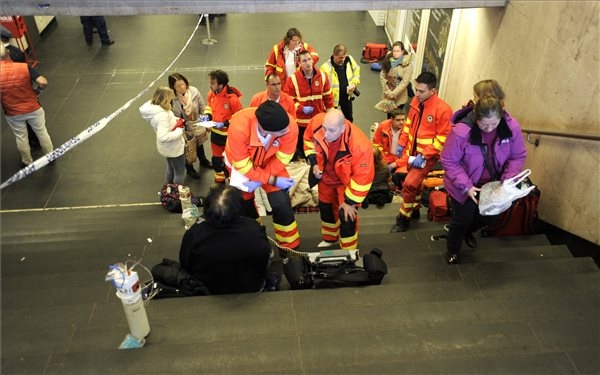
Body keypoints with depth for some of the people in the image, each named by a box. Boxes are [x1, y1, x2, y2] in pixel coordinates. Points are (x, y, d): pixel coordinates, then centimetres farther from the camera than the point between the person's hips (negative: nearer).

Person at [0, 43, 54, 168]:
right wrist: (37, 91, -6)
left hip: (13, 114, 1)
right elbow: (43, 82, -26)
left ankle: (27, 162, 39)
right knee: (42, 133, 21)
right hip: (33, 109, -1)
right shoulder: (24, 67, -20)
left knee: (21, 138, 22)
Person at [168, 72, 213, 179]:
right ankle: (189, 169, 45)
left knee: (199, 144, 29)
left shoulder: (194, 91, -18)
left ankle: (203, 161, 58)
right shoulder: (171, 98, -28)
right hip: (184, 129, -3)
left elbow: (202, 108, -7)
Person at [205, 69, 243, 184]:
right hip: (215, 133, 6)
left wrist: (225, 124, -28)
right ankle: (219, 178, 43)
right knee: (216, 157, 21)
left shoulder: (232, 98, -28)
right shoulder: (211, 94, -10)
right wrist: (207, 115, -8)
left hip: (229, 134, -5)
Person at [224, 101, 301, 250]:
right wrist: (272, 180, -28)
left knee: (282, 205, -8)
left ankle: (290, 249, 14)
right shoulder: (239, 127, -41)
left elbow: (281, 159, -19)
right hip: (241, 166, -1)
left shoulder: (290, 125, -35)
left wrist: (259, 180, -25)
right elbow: (243, 165, -28)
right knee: (245, 207, 13)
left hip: (271, 165, 1)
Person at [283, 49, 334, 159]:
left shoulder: (322, 76, -2)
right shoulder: (292, 79, -11)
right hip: (301, 122, -2)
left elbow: (328, 97, 6)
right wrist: (301, 108, -20)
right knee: (301, 149, 12)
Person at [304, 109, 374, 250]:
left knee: (346, 216, -8)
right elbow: (308, 138, -5)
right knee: (325, 207, 23)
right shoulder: (317, 122, -32)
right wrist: (314, 163, -14)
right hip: (325, 175, 5)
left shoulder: (359, 145, -43)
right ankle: (330, 239, 51)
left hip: (347, 180, -5)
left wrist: (350, 202, -21)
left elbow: (362, 178, -30)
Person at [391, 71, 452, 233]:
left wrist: (424, 155, -22)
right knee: (415, 182, 21)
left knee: (409, 184, -12)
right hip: (413, 152, 7)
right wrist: (402, 144, 8)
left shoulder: (443, 109, -22)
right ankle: (414, 210, 42)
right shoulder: (416, 102, -1)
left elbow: (443, 138, -19)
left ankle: (404, 219, 5)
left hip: (428, 156, -6)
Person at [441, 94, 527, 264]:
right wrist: (466, 186, -28)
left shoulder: (512, 127, -22)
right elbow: (449, 161, -23)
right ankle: (453, 250, 39)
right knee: (464, 218, 8)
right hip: (465, 184, -4)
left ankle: (467, 231, 55)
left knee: (490, 216, 20)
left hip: (492, 183, 4)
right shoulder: (461, 131, -34)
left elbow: (518, 156, -8)